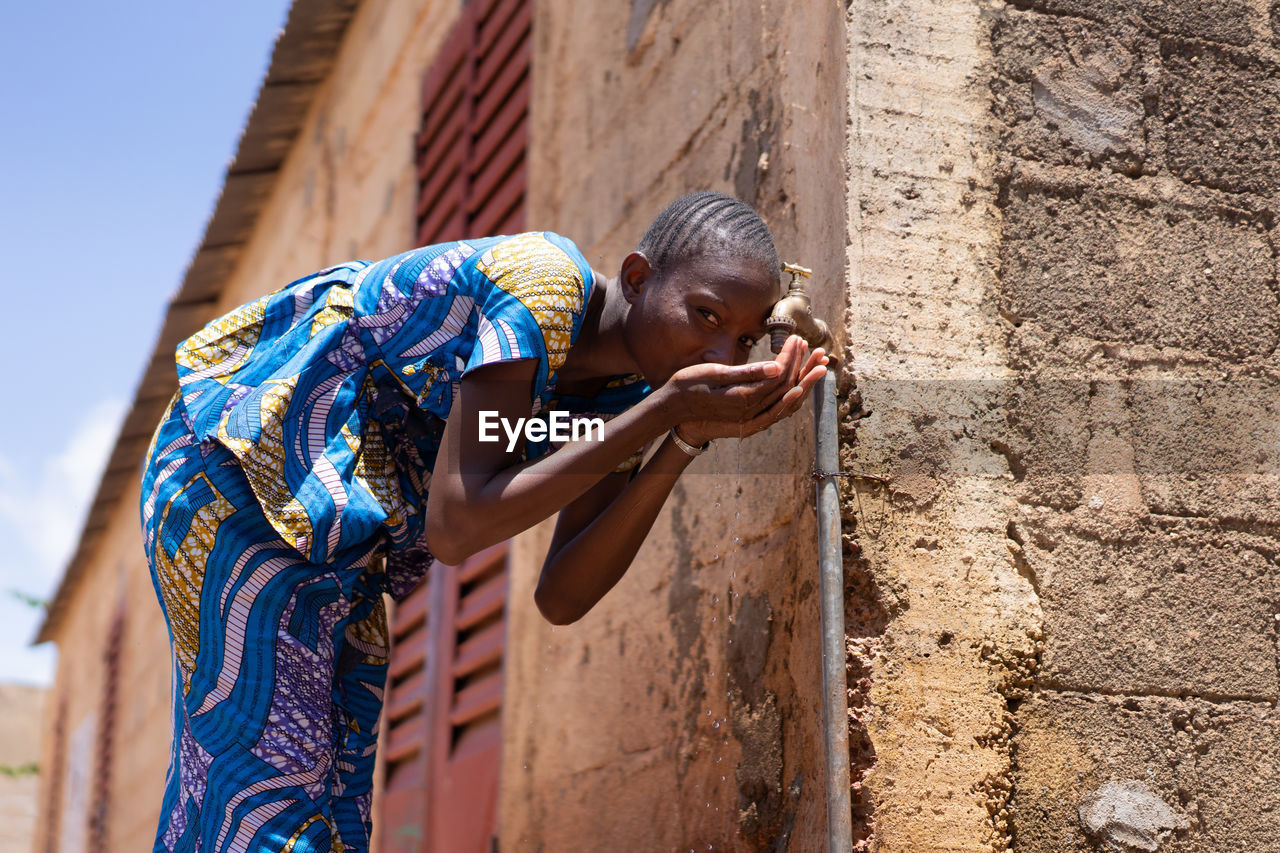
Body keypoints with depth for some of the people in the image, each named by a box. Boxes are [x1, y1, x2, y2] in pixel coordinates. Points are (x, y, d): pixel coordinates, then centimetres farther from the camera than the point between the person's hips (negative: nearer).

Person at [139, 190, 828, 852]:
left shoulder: (624, 391, -6)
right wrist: (667, 411, -35)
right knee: (268, 765, -7)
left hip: (339, 533, 8)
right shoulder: (543, 279, -29)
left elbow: (560, 599, -13)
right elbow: (456, 528, -36)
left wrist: (687, 443, -22)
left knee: (337, 772, 12)